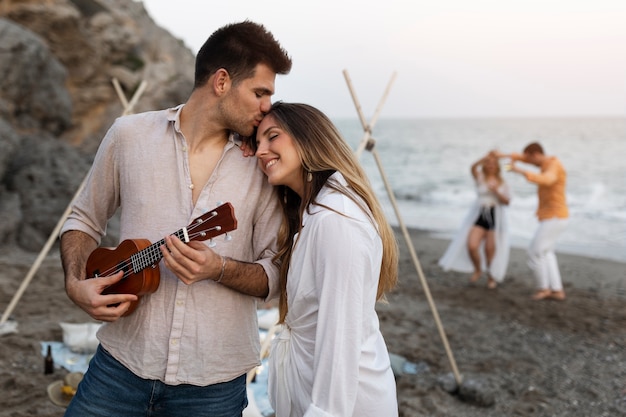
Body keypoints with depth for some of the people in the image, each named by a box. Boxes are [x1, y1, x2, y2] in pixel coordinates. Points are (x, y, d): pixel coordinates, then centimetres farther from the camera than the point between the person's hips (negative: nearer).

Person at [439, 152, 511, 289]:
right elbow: (473, 168, -18)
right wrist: (486, 157, -32)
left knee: (490, 249, -1)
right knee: (471, 245, -14)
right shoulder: (480, 178, 5)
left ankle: (492, 277, 22)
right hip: (479, 215, 0)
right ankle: (477, 270, 14)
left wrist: (496, 192, -16)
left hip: (496, 217, 1)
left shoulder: (502, 183, 10)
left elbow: (507, 201, 0)